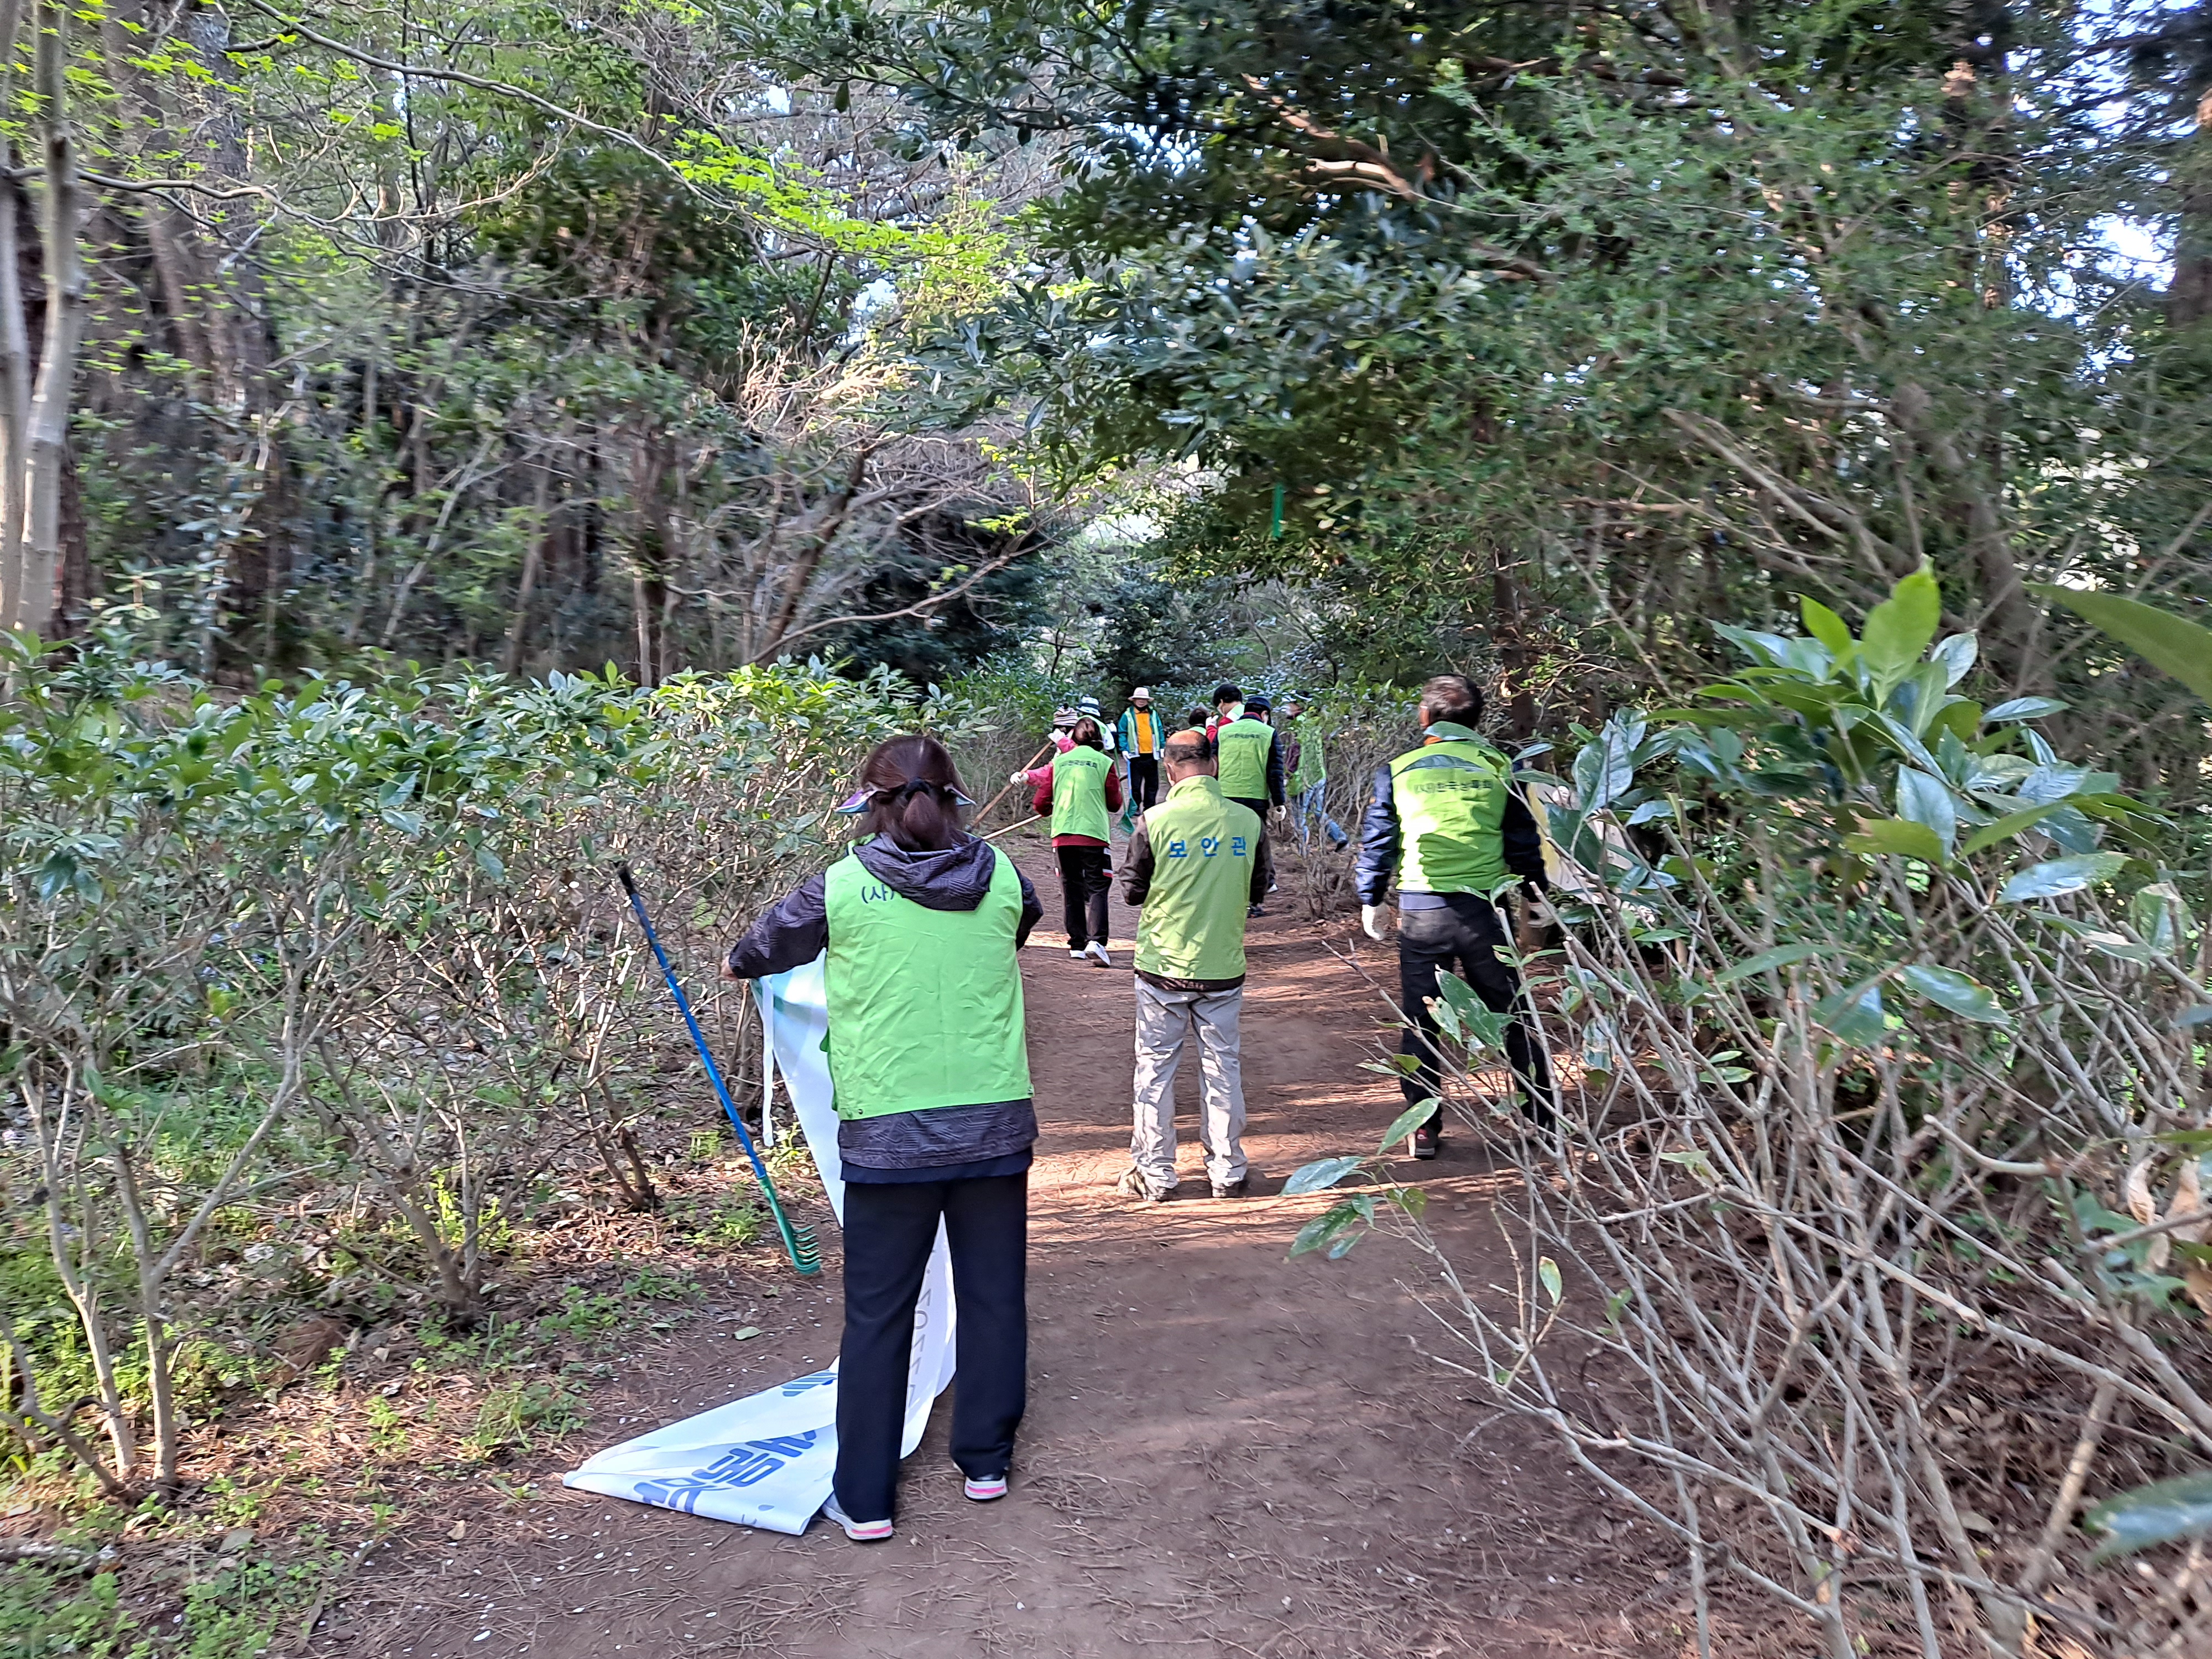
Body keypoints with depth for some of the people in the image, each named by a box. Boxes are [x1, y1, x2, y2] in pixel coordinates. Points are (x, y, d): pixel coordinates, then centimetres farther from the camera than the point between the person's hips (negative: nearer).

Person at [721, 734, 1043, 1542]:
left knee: (877, 1315, 10)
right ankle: (986, 1460, 32)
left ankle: (864, 1498, 19)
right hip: (995, 1121, 2)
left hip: (887, 1132, -2)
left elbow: (763, 947, 10)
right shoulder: (1000, 878, 0)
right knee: (994, 1295, 18)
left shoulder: (843, 886, -7)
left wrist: (738, 962, 34)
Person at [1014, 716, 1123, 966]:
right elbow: (1115, 804, 5)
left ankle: (1077, 945, 12)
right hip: (1094, 834, -3)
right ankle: (1095, 941, -18)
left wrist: (1048, 810, 31)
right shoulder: (1105, 763, -1)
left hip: (1063, 834, 3)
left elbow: (1040, 803, 8)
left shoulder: (1059, 762, 7)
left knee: (1072, 889, 12)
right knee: (1097, 888, -1)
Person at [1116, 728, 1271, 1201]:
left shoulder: (1155, 821, -12)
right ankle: (1228, 1171, 20)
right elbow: (1257, 891, 7)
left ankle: (1155, 1174, 16)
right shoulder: (1248, 821, -5)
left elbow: (1133, 892, -3)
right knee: (1223, 1069, 13)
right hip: (1223, 967, 2)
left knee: (1155, 1069, 9)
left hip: (1162, 967, -2)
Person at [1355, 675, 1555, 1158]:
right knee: (1514, 1015, 13)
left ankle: (1425, 1129, 11)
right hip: (1487, 907, 1)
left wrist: (1371, 901, 17)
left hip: (1422, 912, -1)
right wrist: (1535, 896, 19)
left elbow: (1377, 841, 5)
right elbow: (1524, 842, 6)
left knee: (1420, 1023, 9)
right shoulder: (1498, 768, 2)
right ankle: (1544, 1117, 20)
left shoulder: (1397, 771, 1)